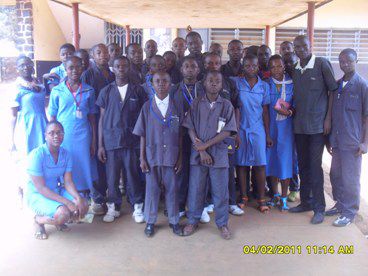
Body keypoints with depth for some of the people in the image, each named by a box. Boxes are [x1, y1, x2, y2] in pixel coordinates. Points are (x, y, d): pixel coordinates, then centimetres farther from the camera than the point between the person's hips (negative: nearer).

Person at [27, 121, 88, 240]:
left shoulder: (66, 154, -2)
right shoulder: (37, 155, -20)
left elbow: (68, 182, -6)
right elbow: (41, 188, -23)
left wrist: (78, 198, -26)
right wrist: (67, 202, -30)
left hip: (58, 191, 6)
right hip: (37, 195, -6)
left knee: (83, 206, -16)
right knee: (63, 213, -30)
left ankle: (58, 221, 13)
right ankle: (39, 220, 2)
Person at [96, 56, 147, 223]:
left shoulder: (138, 91, 4)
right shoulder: (106, 91, 6)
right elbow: (102, 119, 6)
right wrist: (100, 145, 2)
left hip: (132, 141, -1)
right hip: (111, 141, 1)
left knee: (132, 175, 4)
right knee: (112, 177, 7)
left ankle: (137, 207, 21)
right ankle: (113, 207, 24)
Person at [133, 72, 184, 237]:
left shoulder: (176, 107, 0)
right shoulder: (147, 107, -1)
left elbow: (180, 135, 3)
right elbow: (143, 135, 1)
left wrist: (180, 158, 1)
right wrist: (142, 158, -2)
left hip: (171, 155, 0)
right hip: (152, 155, 0)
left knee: (172, 188, 9)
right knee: (152, 189, 9)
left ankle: (174, 220, 25)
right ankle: (150, 221, 25)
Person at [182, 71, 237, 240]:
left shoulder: (226, 105, 1)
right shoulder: (196, 104, 3)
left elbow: (227, 131, -6)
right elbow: (190, 129, -1)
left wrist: (206, 144, -12)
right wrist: (201, 150, -10)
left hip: (219, 154, 0)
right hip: (198, 154, 1)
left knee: (220, 191, 5)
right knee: (195, 189, 7)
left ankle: (222, 224, 21)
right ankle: (193, 221, 24)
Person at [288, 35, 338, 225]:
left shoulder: (322, 64, -6)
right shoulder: (294, 70, 9)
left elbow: (333, 91, -5)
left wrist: (328, 118, -9)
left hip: (318, 124, -5)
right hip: (299, 125, 5)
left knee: (315, 166, -3)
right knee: (303, 164, 12)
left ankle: (319, 208, 9)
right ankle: (305, 202, 25)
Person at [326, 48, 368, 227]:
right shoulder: (336, 85, 10)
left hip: (352, 142, -6)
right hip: (337, 141, 6)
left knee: (350, 178, 1)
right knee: (335, 175, 14)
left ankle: (349, 212, 14)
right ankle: (340, 205, 30)